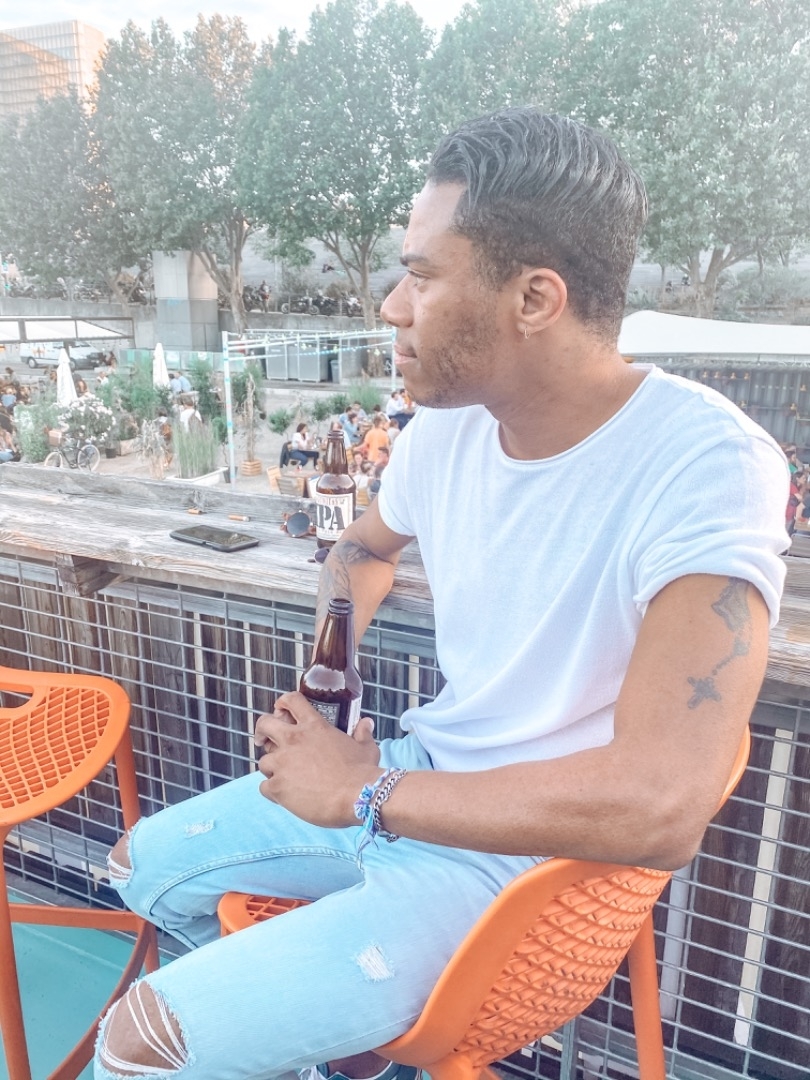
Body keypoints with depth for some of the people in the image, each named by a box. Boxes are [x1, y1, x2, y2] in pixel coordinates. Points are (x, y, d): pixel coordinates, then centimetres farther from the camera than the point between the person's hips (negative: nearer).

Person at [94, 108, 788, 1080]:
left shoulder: (706, 466, -26)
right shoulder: (446, 426, -4)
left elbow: (662, 808, -36)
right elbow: (365, 548, 17)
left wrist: (365, 791, -24)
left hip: (526, 855, -7)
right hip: (406, 777, 7)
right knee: (145, 866, 16)